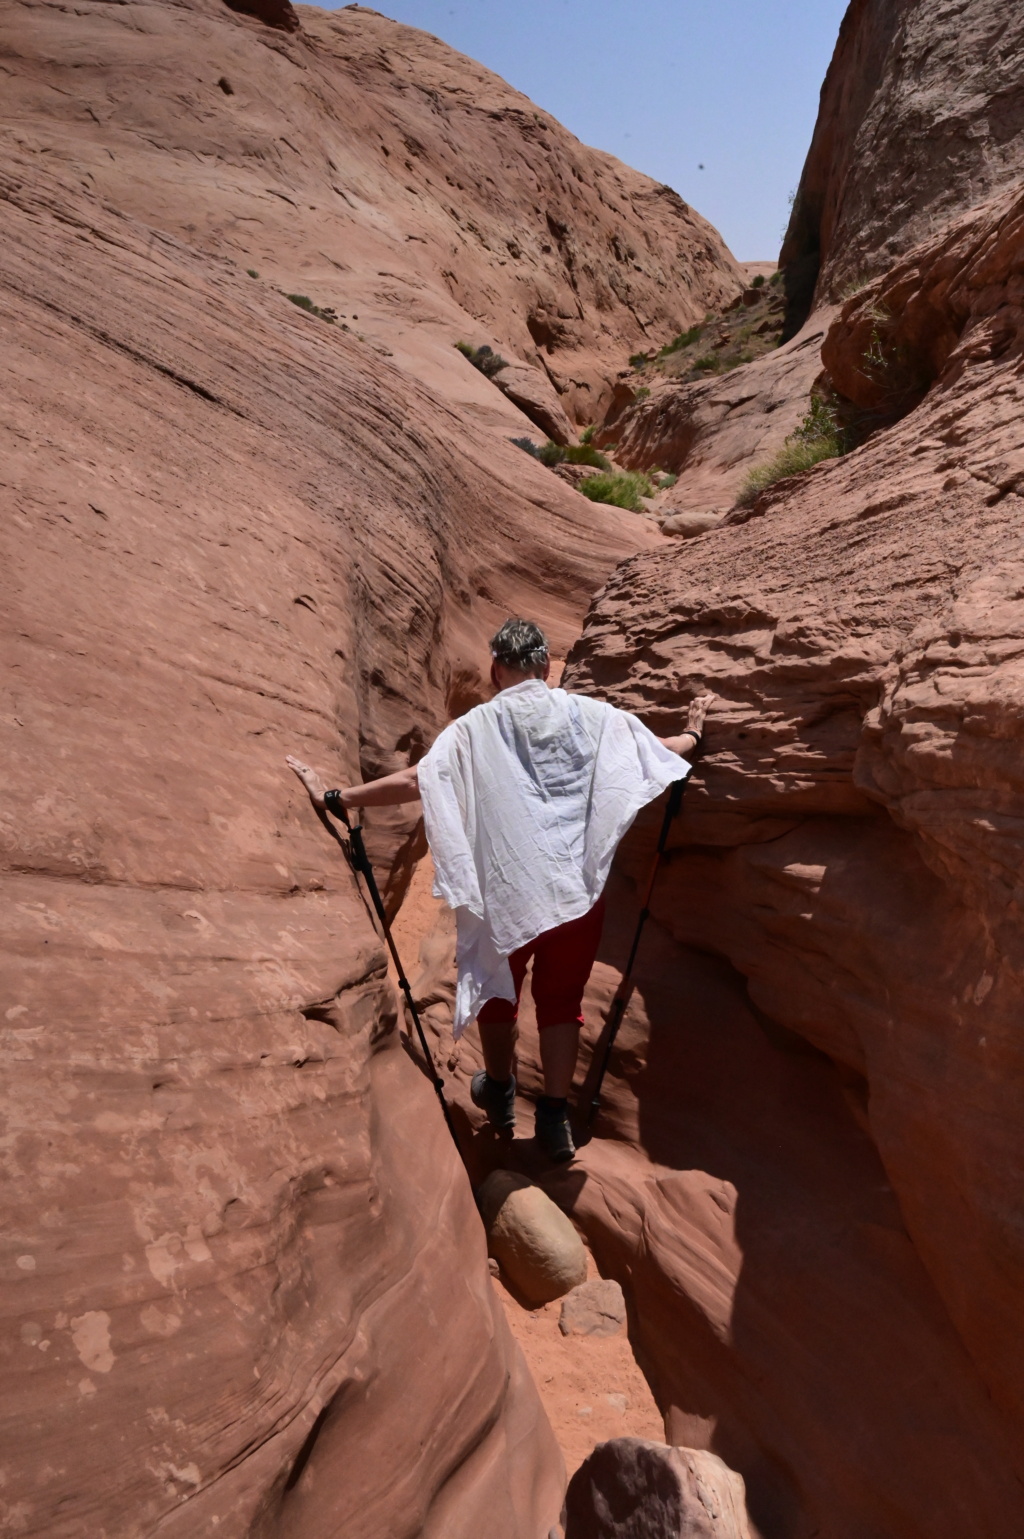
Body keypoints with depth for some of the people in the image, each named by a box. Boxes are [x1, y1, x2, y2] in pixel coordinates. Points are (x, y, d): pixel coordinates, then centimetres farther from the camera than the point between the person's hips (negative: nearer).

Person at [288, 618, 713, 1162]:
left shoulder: (476, 727, -7)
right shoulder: (594, 717, 0)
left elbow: (414, 780, -18)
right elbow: (661, 753, 10)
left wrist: (335, 796, -11)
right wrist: (693, 732, 31)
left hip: (504, 892, -1)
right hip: (579, 889, 2)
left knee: (497, 988, 23)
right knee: (561, 999, 17)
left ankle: (499, 1093, 42)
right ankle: (554, 1117, 21)